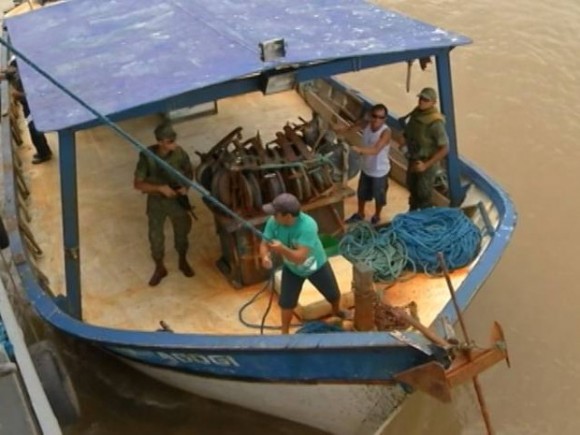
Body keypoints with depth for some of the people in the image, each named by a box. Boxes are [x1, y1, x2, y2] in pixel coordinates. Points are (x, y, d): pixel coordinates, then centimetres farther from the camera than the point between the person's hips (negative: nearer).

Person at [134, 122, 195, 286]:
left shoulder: (179, 153, -19)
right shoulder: (147, 156, -26)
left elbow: (189, 172, 0)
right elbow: (138, 184, -21)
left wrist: (185, 186, -19)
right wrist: (160, 188, -31)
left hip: (177, 199, 2)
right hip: (156, 201, -1)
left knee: (182, 231, 20)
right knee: (155, 236, 13)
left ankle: (183, 262, 47)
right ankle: (159, 268, 38)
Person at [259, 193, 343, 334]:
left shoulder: (307, 225, -42)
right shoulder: (273, 222, -28)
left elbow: (300, 257, -44)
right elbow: (264, 244, -19)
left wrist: (282, 249, -61)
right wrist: (265, 256, -42)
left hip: (316, 266, -2)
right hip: (291, 269, 2)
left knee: (333, 294, 19)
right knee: (286, 302, 8)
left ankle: (337, 311, 54)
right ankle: (285, 332, 34)